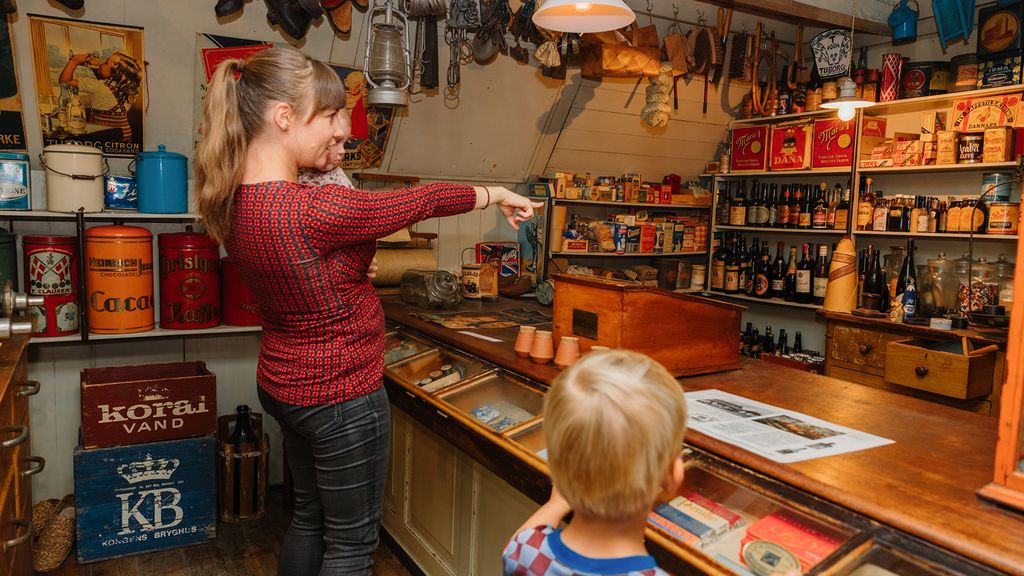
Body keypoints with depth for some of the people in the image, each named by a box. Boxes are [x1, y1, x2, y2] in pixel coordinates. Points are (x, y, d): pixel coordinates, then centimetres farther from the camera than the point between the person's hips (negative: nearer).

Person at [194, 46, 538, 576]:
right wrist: (495, 194, -3)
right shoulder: (314, 210, -29)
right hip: (340, 396, -9)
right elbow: (423, 200, -17)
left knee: (310, 516, 26)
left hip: (283, 384, 9)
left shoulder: (237, 201, -2)